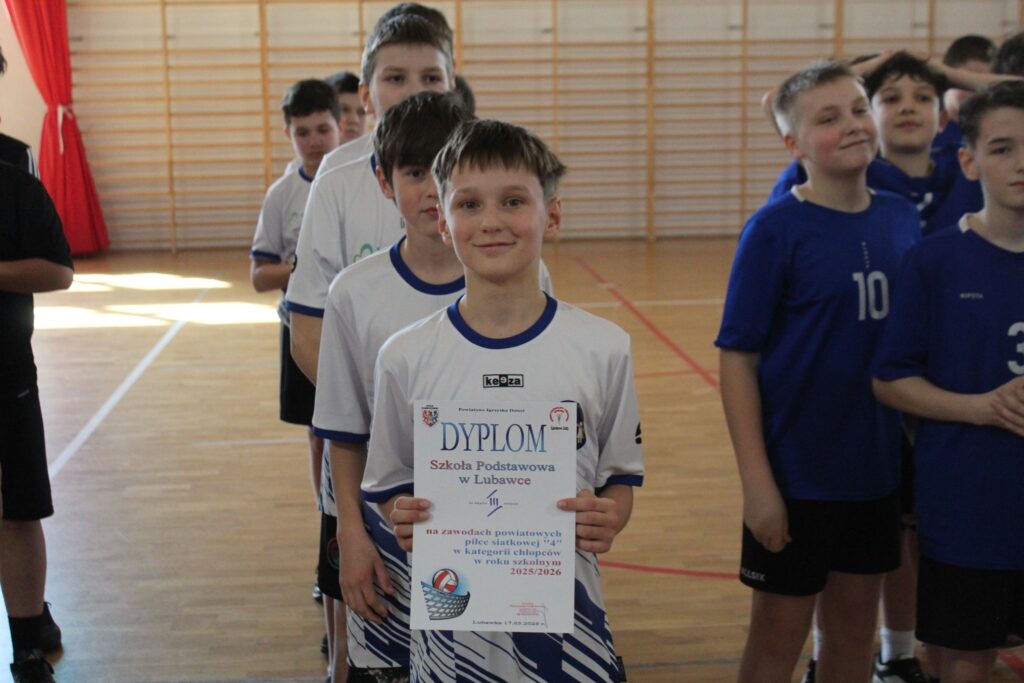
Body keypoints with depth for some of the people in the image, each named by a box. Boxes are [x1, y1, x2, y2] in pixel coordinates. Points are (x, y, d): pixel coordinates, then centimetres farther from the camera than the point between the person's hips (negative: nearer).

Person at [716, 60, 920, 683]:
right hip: (797, 471, -5)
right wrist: (756, 480, -16)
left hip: (878, 467, 5)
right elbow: (738, 357, -13)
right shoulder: (775, 229, -13)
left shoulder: (902, 219, 1)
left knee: (855, 631, 18)